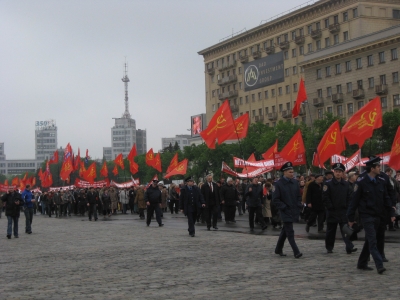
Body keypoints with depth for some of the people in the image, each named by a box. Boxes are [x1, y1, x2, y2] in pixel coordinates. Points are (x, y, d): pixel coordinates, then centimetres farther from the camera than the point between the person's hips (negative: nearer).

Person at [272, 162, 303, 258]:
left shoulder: (295, 182, 6)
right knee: (290, 232, -8)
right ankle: (296, 252, -9)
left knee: (285, 231, 16)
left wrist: (298, 206, 4)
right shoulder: (278, 184, -10)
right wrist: (284, 207, -14)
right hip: (286, 212, -6)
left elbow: (299, 196, 16)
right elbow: (275, 199, -10)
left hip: (294, 211, 6)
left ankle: (278, 249, 28)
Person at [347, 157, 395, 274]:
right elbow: (354, 200, -7)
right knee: (372, 241, -12)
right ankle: (379, 265, -17)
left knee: (369, 241, 13)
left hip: (378, 216, 6)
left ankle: (362, 263, 23)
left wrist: (391, 213, 7)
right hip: (366, 216, -6)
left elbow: (386, 198, 12)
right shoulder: (361, 182, -9)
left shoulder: (381, 181, 6)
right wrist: (350, 218, -6)